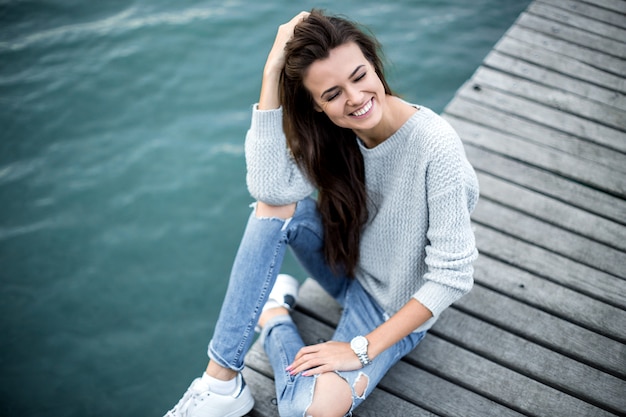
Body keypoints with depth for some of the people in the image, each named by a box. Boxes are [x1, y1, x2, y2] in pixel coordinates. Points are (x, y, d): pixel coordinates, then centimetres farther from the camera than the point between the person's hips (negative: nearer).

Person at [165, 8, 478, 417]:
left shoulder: (435, 145, -28)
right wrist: (272, 69, -28)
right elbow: (268, 187, -29)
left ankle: (273, 316, 4)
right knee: (277, 206, -25)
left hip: (399, 308, -4)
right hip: (348, 266, 5)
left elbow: (453, 275, -26)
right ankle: (221, 380, -15)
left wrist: (364, 348, -25)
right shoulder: (330, 135, -12)